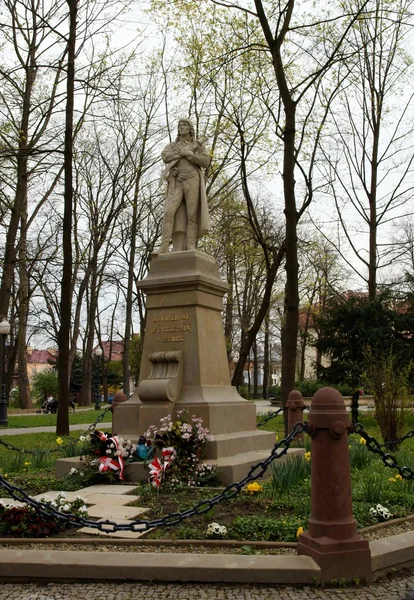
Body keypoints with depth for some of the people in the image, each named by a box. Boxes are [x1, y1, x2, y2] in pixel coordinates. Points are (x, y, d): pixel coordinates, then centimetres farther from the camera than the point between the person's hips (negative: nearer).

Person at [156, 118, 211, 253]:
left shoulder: (198, 146, 20)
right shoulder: (172, 145, 24)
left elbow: (205, 162, 2)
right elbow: (165, 157, 1)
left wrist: (188, 154, -5)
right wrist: (185, 152, -2)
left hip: (192, 181, -1)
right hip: (176, 183, 1)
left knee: (191, 214, -12)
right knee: (169, 212, -19)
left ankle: (191, 249, -17)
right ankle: (164, 247, -24)